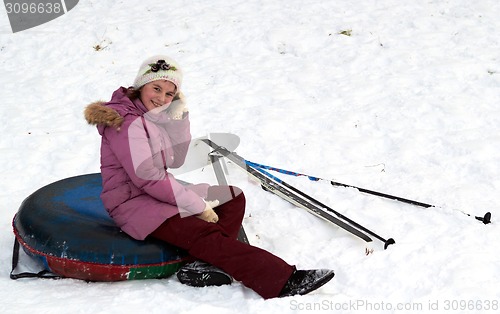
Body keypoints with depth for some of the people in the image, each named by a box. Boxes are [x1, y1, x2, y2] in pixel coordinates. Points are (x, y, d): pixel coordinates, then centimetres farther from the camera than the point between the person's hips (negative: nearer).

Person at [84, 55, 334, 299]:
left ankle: (205, 264, -24)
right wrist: (197, 205, -19)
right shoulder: (126, 122, -16)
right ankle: (284, 281, -37)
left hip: (158, 193, 10)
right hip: (132, 203, -10)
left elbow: (175, 160, 6)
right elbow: (147, 177, -22)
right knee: (206, 233, -28)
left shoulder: (153, 116, 12)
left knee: (234, 197, 2)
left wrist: (178, 118, -7)